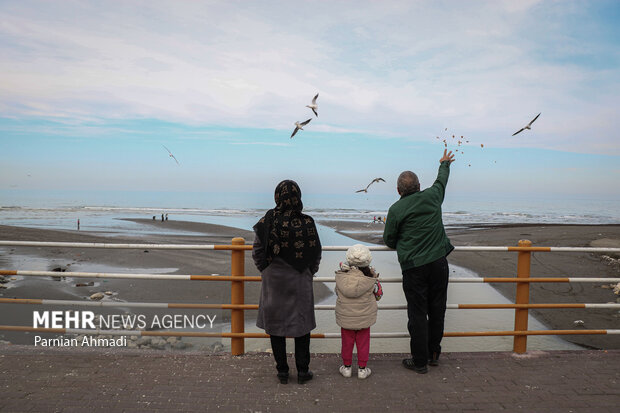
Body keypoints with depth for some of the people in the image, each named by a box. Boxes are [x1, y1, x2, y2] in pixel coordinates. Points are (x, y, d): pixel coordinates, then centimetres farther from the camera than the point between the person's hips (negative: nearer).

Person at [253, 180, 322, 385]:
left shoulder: (267, 221, -11)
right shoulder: (306, 223, -12)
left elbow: (257, 251, -4)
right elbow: (316, 254, -4)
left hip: (274, 282, 1)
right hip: (300, 283, 0)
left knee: (276, 325, 14)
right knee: (302, 326, 14)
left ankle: (282, 371, 23)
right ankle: (302, 371, 22)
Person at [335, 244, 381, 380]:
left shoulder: (341, 276, -14)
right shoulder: (370, 278, -17)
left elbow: (337, 292, 0)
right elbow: (376, 295, -2)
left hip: (345, 316, 1)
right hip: (364, 316, -1)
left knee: (347, 342, 16)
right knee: (363, 343, 14)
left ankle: (347, 367, 28)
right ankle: (362, 368, 24)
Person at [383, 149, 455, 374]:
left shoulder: (395, 209, -6)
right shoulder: (431, 196, 3)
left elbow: (389, 240, 3)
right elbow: (441, 180, 26)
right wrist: (445, 163, 45)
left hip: (413, 268, -3)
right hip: (438, 262, 4)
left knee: (417, 314, 4)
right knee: (437, 310, 15)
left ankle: (420, 361, 13)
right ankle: (434, 354, 30)